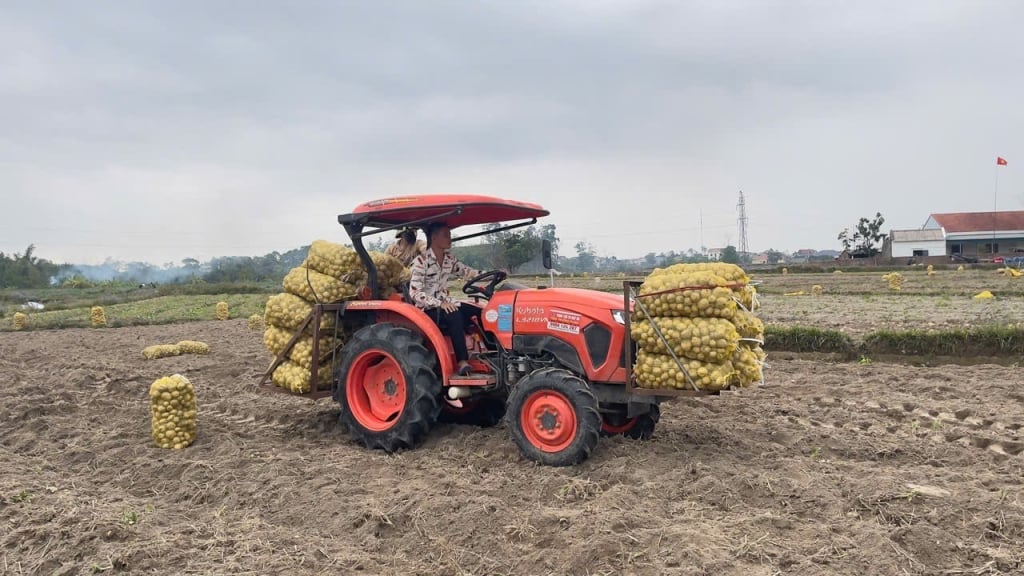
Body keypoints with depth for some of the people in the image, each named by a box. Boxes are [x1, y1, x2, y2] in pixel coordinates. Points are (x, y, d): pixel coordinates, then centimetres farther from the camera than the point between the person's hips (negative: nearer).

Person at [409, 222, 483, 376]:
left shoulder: (449, 259, 6)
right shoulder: (421, 261, -16)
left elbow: (465, 271, 14)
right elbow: (415, 293, -21)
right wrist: (440, 303, -30)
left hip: (445, 303, 7)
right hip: (427, 309, -7)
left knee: (480, 312, -13)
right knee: (454, 315, -36)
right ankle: (463, 361, -34)